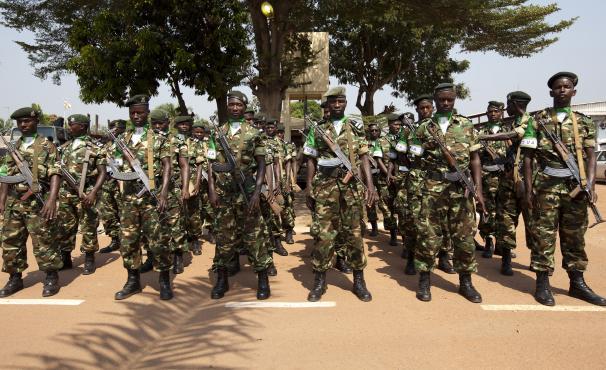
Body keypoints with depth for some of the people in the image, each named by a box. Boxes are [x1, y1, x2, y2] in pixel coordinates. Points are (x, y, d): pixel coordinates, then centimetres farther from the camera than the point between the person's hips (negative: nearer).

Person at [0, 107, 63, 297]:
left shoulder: (47, 146, -3)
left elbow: (55, 175, -11)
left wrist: (51, 199, -21)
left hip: (37, 203, -6)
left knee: (43, 242, -3)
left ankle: (52, 277, 10)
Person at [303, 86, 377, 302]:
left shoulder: (356, 128, 7)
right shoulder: (317, 130, 8)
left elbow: (363, 157, 2)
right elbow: (311, 161, 8)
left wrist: (370, 183, -10)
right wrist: (309, 190, 3)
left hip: (350, 187, 0)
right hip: (324, 188, 0)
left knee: (354, 233, 6)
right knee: (325, 233, 2)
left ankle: (359, 280, 18)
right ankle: (319, 281, 13)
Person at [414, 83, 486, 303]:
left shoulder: (466, 125, 9)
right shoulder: (424, 128, 7)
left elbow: (474, 158, 7)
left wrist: (478, 188, -1)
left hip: (461, 188, 1)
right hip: (433, 188, -1)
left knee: (465, 236, 6)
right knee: (429, 235, 1)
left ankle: (465, 283, 20)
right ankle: (424, 281, 15)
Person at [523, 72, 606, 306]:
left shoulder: (584, 122, 11)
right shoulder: (538, 121, 3)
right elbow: (528, 157, 1)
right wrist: (529, 188, -5)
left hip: (576, 186, 3)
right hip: (547, 186, -3)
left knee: (575, 236, 11)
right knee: (544, 236, -1)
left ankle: (577, 283, 22)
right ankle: (542, 284, 8)